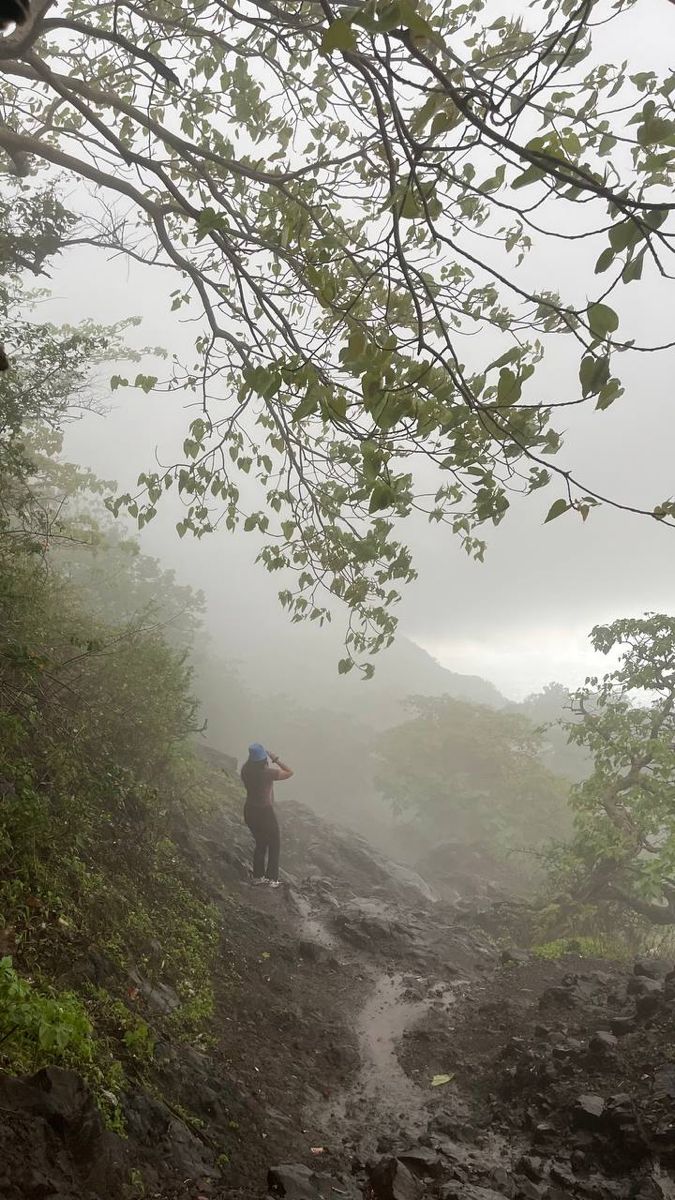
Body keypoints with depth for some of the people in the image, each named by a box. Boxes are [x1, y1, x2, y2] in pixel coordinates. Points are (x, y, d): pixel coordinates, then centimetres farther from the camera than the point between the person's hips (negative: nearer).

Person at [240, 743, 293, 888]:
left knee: (260, 843, 25)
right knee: (274, 845, 16)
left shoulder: (245, 770, -10)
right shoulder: (267, 773, -26)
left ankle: (258, 876, 32)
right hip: (265, 812, -6)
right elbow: (289, 773, -12)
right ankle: (272, 879, 20)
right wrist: (276, 760, -7)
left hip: (249, 810, 6)